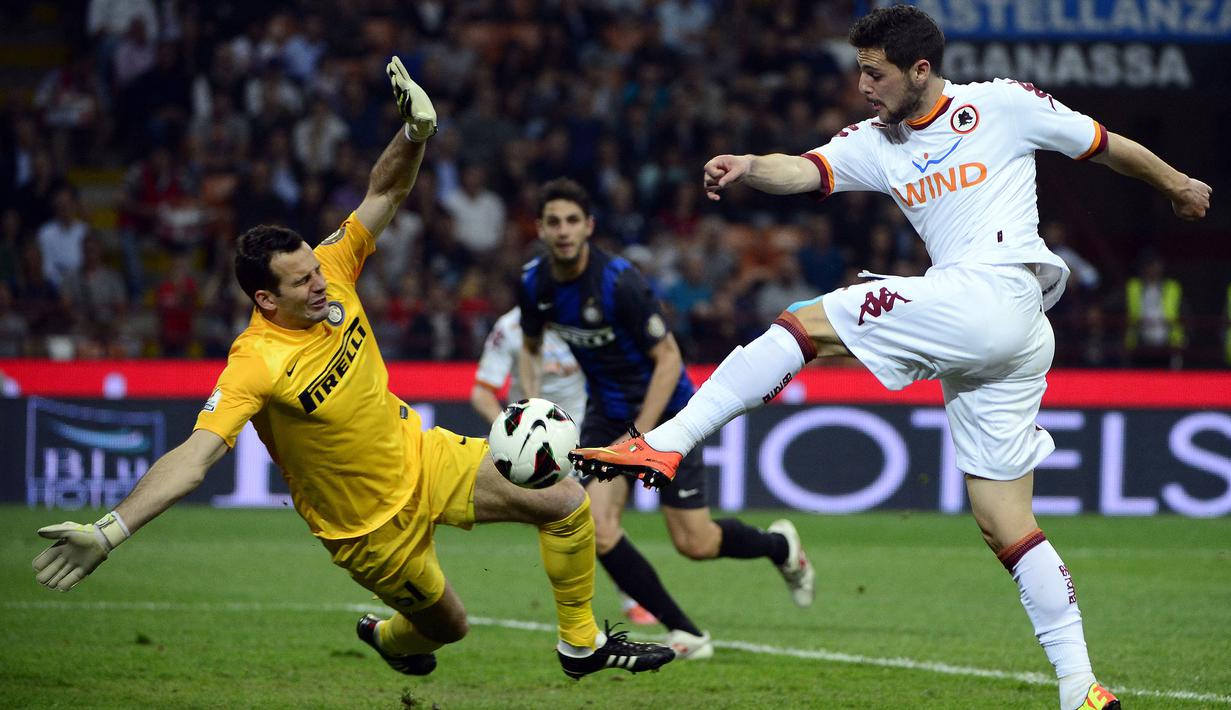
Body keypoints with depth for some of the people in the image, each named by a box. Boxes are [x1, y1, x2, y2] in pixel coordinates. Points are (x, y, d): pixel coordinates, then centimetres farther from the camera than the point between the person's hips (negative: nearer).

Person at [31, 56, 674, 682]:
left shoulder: (327, 276, -12)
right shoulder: (256, 364, -31)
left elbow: (384, 194, -8)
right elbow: (194, 455, -40)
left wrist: (415, 135, -29)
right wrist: (109, 531, -52)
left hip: (421, 459, 7)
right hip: (374, 527, -7)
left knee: (566, 502, 0)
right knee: (446, 626, 10)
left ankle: (581, 643, 23)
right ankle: (386, 639, 49)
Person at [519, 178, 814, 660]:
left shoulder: (618, 281, -27)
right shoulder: (535, 283, -8)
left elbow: (668, 358, -21)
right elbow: (530, 348, 12)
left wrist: (638, 438, -26)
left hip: (662, 408, -5)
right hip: (606, 412, 5)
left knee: (694, 543, -3)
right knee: (597, 528, -16)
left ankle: (780, 546, 31)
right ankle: (684, 633, -3)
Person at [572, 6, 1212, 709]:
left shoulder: (1003, 105, 4)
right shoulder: (877, 144, 18)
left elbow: (1106, 145, 17)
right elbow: (808, 171, -1)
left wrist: (1176, 184, 29)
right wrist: (748, 168, -22)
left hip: (992, 290, -8)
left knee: (802, 326, -12)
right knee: (1007, 526, 5)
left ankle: (665, 444, -17)